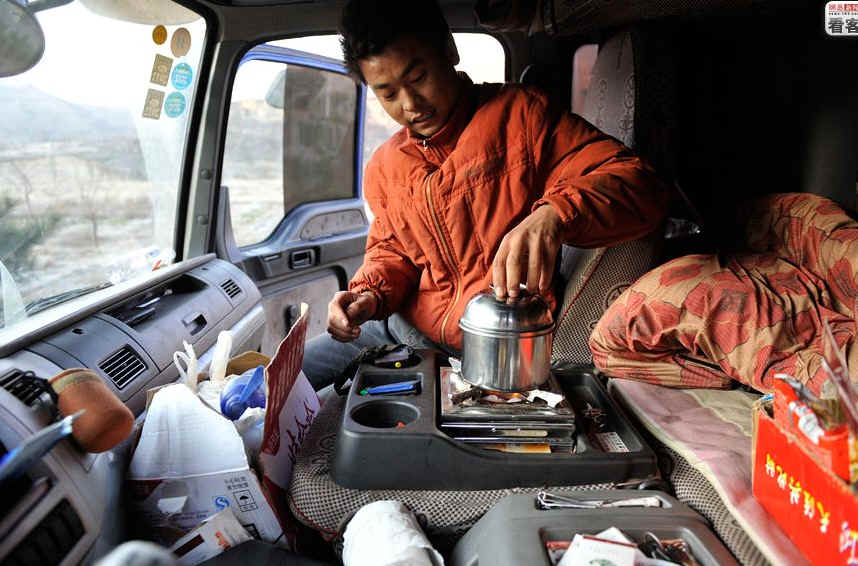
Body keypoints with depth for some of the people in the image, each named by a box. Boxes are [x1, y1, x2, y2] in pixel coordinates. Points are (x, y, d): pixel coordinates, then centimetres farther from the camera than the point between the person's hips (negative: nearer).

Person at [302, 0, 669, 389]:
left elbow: (638, 185, -18)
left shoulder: (520, 113, -10)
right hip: (403, 324, 6)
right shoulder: (384, 168, 8)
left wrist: (553, 215, -38)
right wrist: (369, 294, -6)